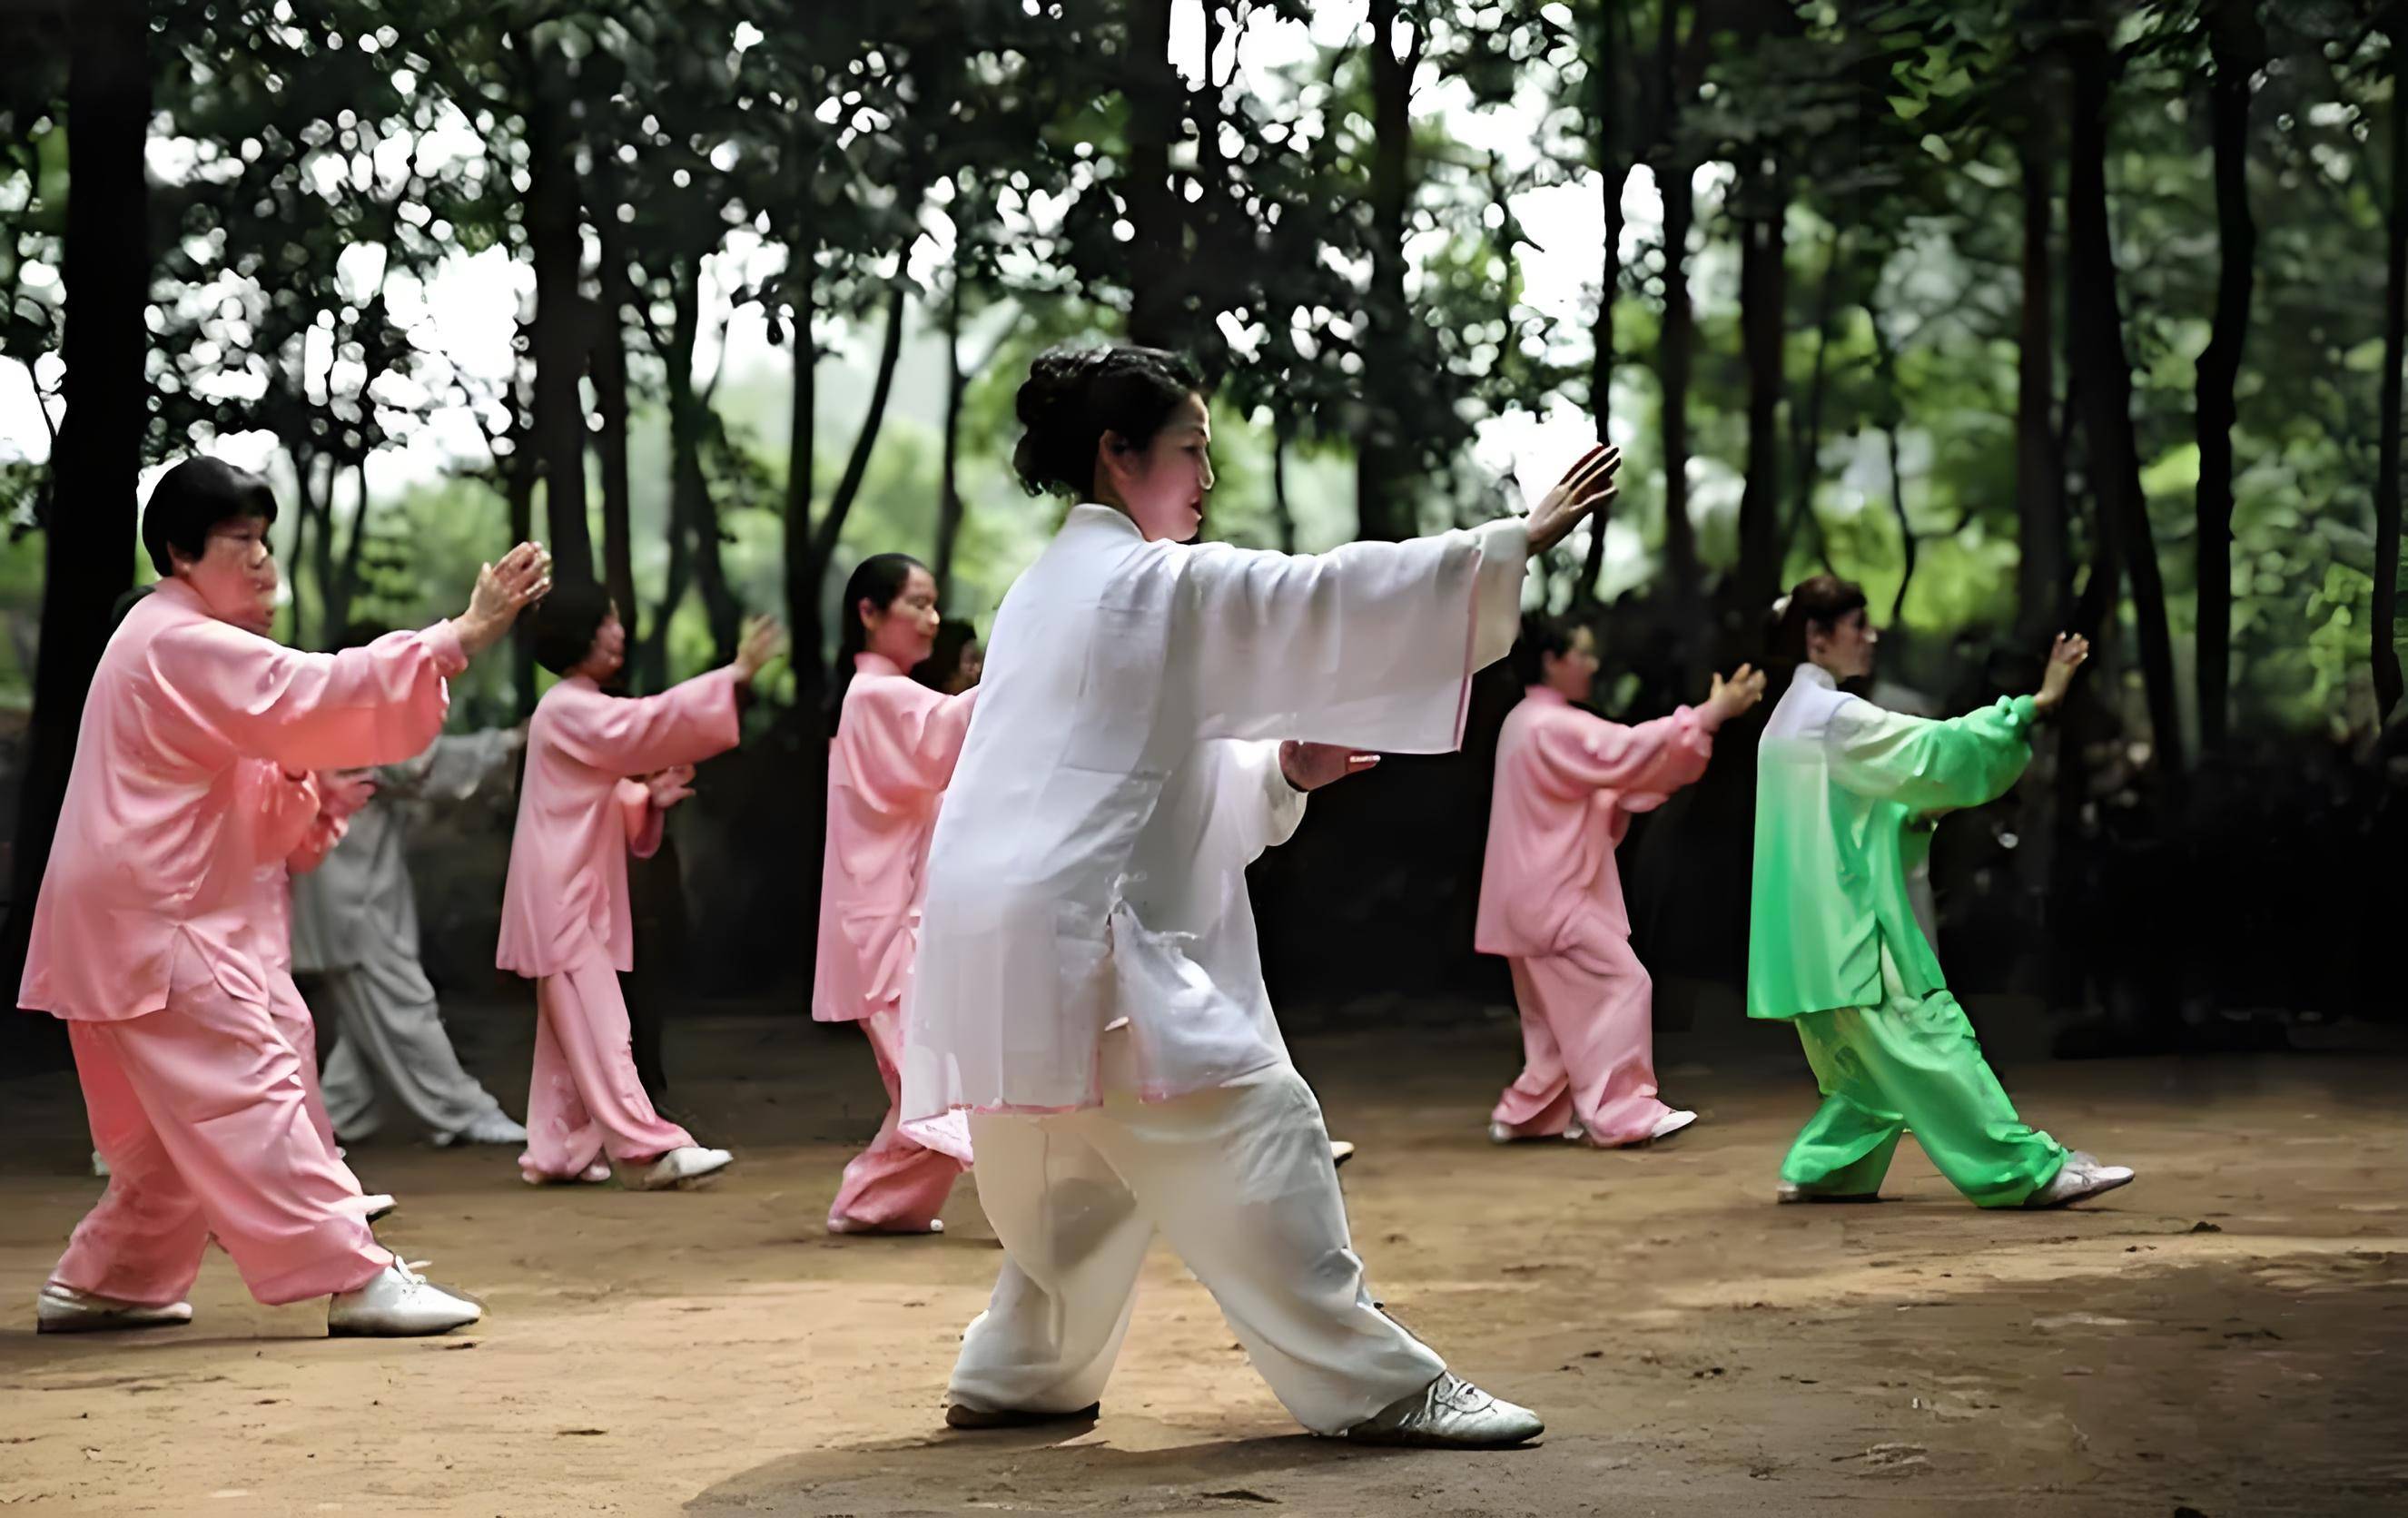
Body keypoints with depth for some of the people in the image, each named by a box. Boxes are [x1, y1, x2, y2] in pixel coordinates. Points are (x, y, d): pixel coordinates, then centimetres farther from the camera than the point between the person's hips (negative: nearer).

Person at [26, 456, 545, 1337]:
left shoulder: (163, 639, 19)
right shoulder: (183, 644, -15)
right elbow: (319, 694, -25)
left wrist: (304, 799, 7)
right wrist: (465, 635, -27)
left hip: (126, 924, 11)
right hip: (152, 924, -11)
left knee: (174, 1126, 16)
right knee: (250, 1095, -14)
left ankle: (101, 1282, 24)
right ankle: (358, 1279, -17)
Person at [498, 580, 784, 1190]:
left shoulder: (583, 710, 18)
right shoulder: (567, 709, -15)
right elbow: (649, 723, -28)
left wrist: (647, 798, 3)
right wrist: (735, 676, -31)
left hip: (580, 891, 10)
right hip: (560, 892, -10)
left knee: (570, 1026, 12)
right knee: (597, 1024, -13)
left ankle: (555, 1151, 17)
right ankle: (647, 1148, -19)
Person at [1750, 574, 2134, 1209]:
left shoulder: (1793, 718, 18)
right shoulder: (1832, 715, -13)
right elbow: (1936, 747, -20)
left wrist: (1917, 813, 7)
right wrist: (2035, 704, -19)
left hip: (1820, 936, 10)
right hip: (1851, 928, -10)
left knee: (1869, 1064, 16)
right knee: (1932, 1043, -10)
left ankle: (1820, 1170, 16)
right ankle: (2030, 1171, -11)